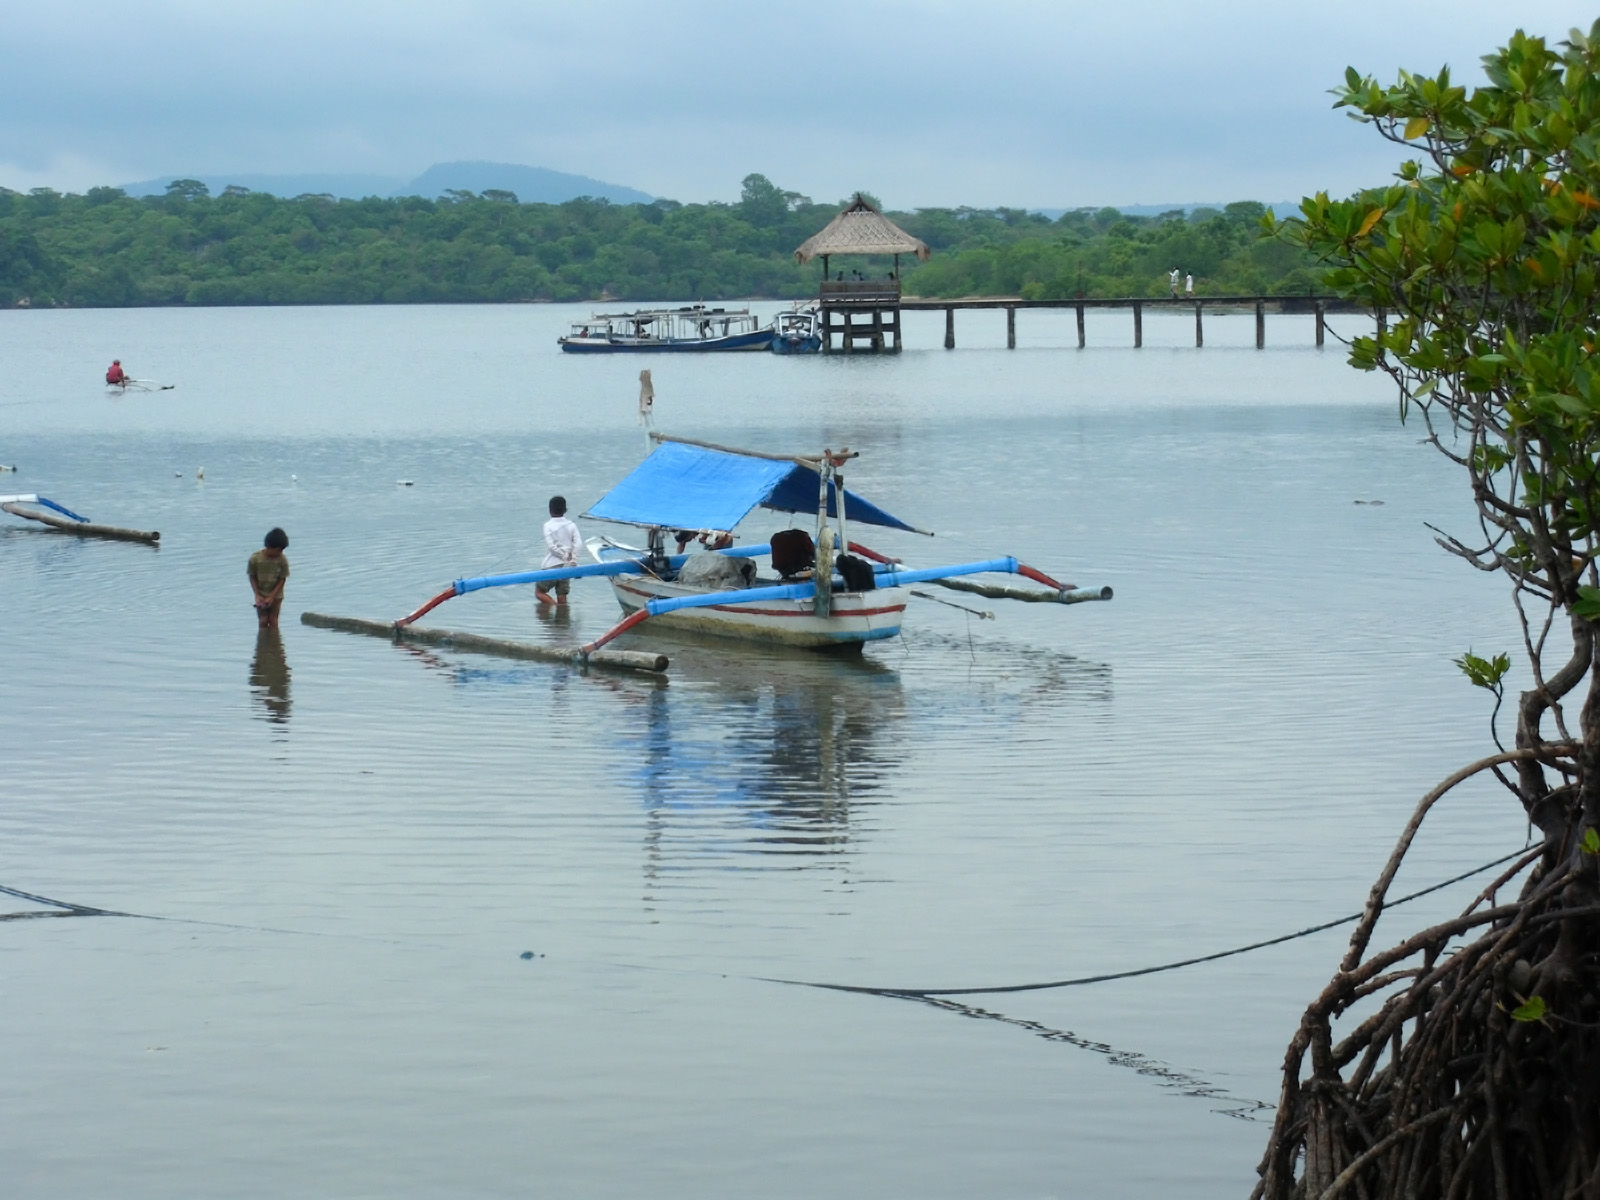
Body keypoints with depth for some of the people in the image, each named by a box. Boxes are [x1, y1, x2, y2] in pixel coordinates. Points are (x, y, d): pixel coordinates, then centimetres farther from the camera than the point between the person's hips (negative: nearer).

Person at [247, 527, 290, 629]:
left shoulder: (282, 560, -18)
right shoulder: (255, 558, -18)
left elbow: (282, 579, -11)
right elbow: (252, 577, -7)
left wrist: (272, 596, -18)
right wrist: (257, 595, -16)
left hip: (276, 595, 0)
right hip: (261, 595, 0)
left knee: (273, 621, -4)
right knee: (263, 621, -5)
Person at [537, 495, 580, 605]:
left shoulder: (548, 525, -6)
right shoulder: (571, 525, 4)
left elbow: (552, 546, -13)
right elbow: (578, 544, -6)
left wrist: (566, 555, -6)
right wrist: (573, 560, -7)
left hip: (551, 566, -4)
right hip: (566, 566, 4)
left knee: (539, 592, 6)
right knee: (562, 596, 7)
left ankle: (554, 605, -15)